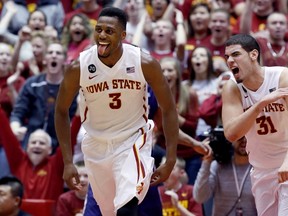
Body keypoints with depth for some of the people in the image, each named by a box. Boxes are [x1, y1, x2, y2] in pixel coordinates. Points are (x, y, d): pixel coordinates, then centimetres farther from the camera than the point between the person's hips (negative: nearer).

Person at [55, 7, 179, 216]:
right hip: (97, 146, 3)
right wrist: (68, 162, -6)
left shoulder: (145, 64, -17)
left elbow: (168, 109, -7)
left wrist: (170, 161, -10)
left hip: (134, 142, -3)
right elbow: (61, 111, -1)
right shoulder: (79, 67, -15)